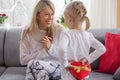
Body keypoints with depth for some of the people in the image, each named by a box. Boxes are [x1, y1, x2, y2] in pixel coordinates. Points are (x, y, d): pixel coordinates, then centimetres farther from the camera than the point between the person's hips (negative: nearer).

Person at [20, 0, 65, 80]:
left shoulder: (60, 30, 0)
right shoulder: (27, 32, 2)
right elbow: (23, 60, -5)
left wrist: (50, 47, -14)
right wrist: (44, 50, -11)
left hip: (57, 68, -1)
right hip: (35, 70, 1)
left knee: (34, 64, -31)